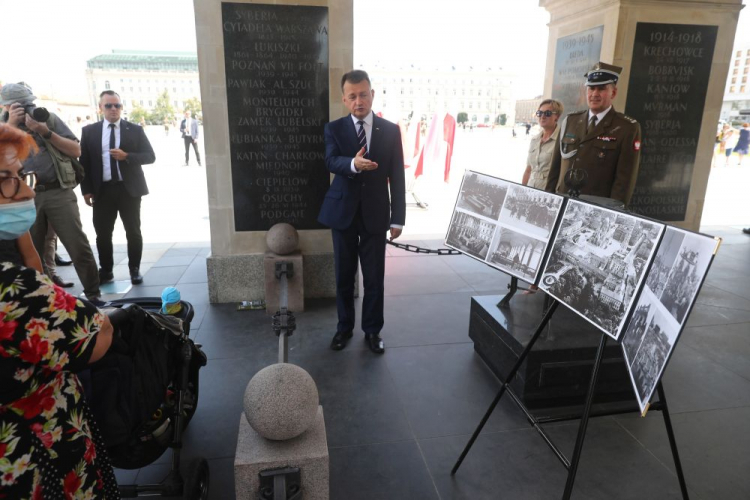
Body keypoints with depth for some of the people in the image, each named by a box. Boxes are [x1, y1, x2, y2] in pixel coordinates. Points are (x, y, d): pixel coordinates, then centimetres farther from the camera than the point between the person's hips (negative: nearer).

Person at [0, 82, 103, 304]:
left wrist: (46, 132, -8)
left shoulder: (49, 118, 8)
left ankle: (93, 293, 7)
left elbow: (76, 150, 2)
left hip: (59, 192, -2)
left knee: (79, 246, -5)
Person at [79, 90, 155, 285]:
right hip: (102, 190, 1)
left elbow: (150, 156, 0)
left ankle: (134, 270, 17)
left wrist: (126, 156, -16)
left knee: (133, 232, 4)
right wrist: (86, 189, -1)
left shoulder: (135, 129, 4)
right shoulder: (89, 131, 7)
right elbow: (84, 161, 6)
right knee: (103, 233, 6)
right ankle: (106, 270, 20)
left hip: (129, 189, -1)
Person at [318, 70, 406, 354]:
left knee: (374, 277, 7)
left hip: (375, 214, 0)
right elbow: (331, 162, -17)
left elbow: (397, 177, 1)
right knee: (344, 275, 12)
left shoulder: (390, 131, 1)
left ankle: (372, 330, 24)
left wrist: (398, 218, -3)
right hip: (343, 212, 1)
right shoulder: (334, 129, 1)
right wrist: (353, 163, -40)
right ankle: (344, 327, 29)